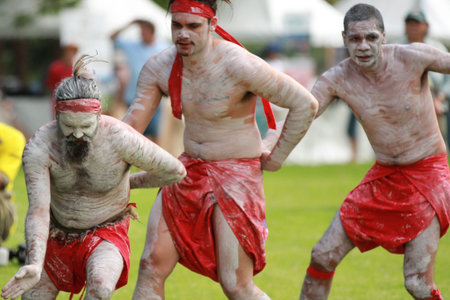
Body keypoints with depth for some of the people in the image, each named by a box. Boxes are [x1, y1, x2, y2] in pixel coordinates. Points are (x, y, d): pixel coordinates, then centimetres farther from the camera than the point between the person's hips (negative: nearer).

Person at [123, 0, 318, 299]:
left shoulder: (238, 65, -20)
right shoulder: (159, 67, -3)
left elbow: (306, 104, -15)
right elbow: (130, 127, -2)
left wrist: (276, 156, -6)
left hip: (236, 173, -6)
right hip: (189, 171, 6)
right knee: (152, 265, -2)